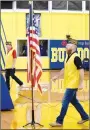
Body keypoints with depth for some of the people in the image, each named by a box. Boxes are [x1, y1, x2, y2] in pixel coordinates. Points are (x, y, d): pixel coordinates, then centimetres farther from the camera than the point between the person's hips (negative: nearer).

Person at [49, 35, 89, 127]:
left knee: (65, 102, -5)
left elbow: (81, 70, -20)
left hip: (73, 85, -9)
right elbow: (65, 69, 21)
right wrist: (57, 76, 19)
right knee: (74, 101, 18)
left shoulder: (76, 57, -17)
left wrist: (81, 83, -22)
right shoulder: (69, 57, 11)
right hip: (70, 84, 9)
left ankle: (59, 121, 3)